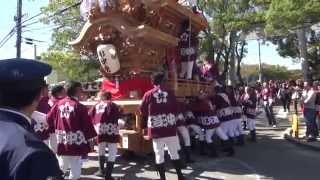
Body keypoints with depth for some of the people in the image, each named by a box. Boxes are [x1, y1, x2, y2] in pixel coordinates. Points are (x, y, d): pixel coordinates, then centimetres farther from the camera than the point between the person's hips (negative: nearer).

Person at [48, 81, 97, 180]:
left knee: (61, 168, 25)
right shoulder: (79, 106, -15)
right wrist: (91, 138, -2)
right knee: (75, 172, 5)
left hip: (62, 143, 6)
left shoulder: (59, 104, 2)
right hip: (76, 144, -6)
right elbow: (87, 125, -13)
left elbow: (49, 118, 10)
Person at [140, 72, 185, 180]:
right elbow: (176, 110, 4)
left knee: (159, 154, 7)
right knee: (174, 153, 13)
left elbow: (142, 111, 3)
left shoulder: (148, 94, -3)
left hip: (156, 129, -1)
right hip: (170, 128, 1)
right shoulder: (169, 93, 0)